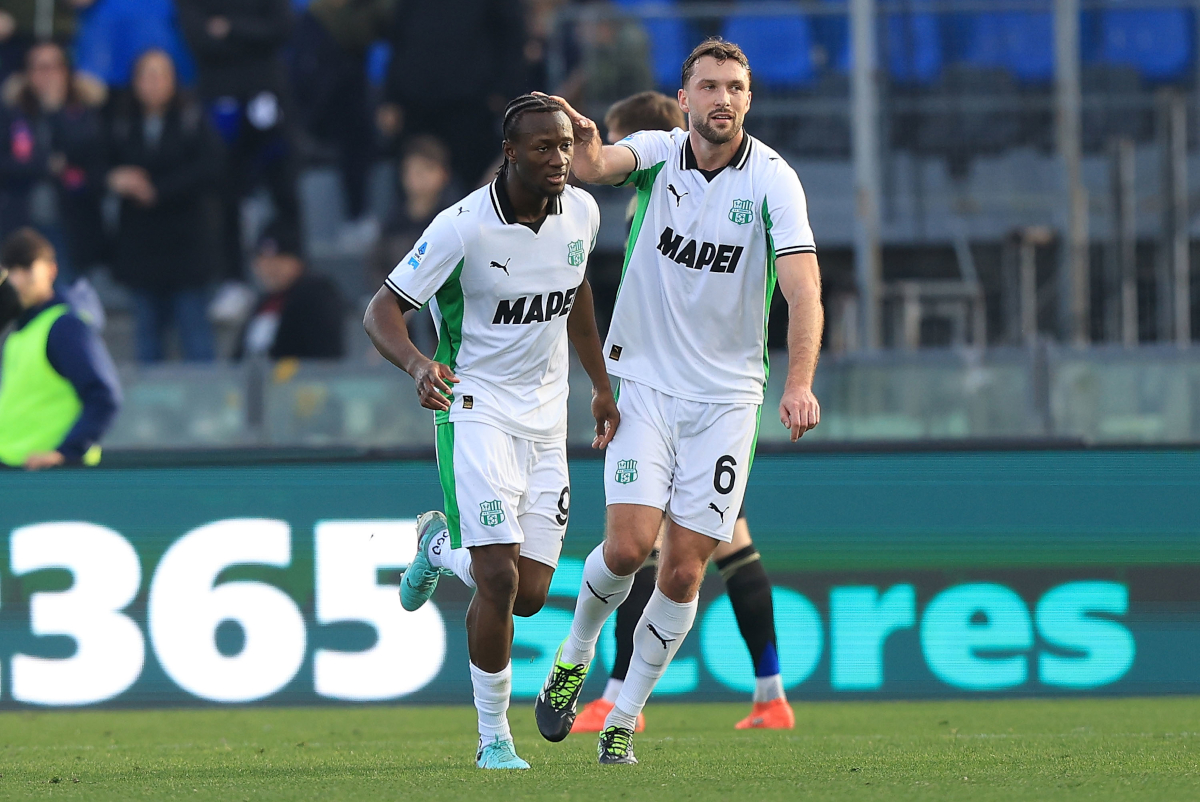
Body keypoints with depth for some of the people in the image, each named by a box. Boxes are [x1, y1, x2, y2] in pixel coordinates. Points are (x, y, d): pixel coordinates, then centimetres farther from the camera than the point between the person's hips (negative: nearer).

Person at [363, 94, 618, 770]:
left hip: (546, 423, 5)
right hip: (478, 412, -5)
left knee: (530, 594, 1)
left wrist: (601, 384, 23)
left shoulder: (581, 213, -1)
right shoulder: (464, 227, -19)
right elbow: (382, 312, -16)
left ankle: (443, 548, 35)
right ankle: (494, 739, 1)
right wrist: (417, 364, -36)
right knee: (500, 580, -16)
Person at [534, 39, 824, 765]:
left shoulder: (773, 180, -11)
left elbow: (803, 289, -20)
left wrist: (800, 383, -34)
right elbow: (599, 167, -25)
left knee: (684, 570, -2)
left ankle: (623, 721, 15)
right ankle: (575, 656, 16)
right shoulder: (661, 153, -4)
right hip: (643, 381, 0)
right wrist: (582, 143, -50)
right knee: (628, 545, -14)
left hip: (726, 394, 0)